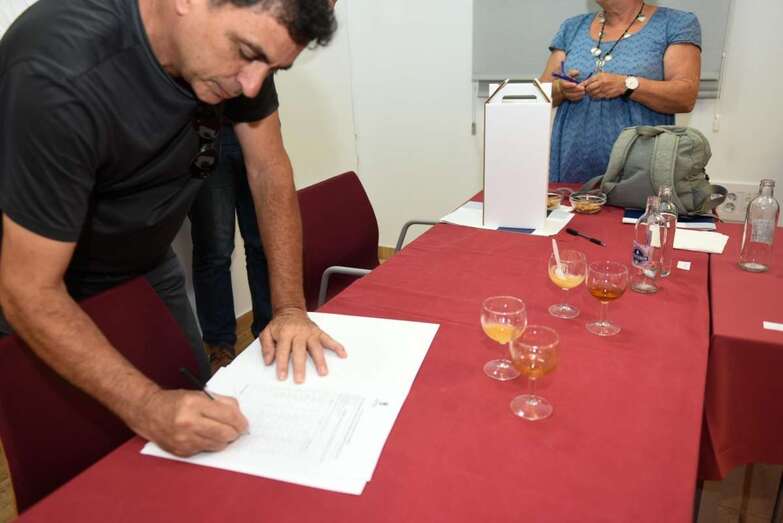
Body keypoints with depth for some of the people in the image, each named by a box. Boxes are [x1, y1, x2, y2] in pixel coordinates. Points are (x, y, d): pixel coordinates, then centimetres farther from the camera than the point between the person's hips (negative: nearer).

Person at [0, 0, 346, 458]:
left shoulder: (241, 38, -18)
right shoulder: (61, 76, -36)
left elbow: (269, 170, -10)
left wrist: (290, 308, -18)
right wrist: (147, 407, -41)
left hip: (146, 267, 5)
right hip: (48, 294, -5)